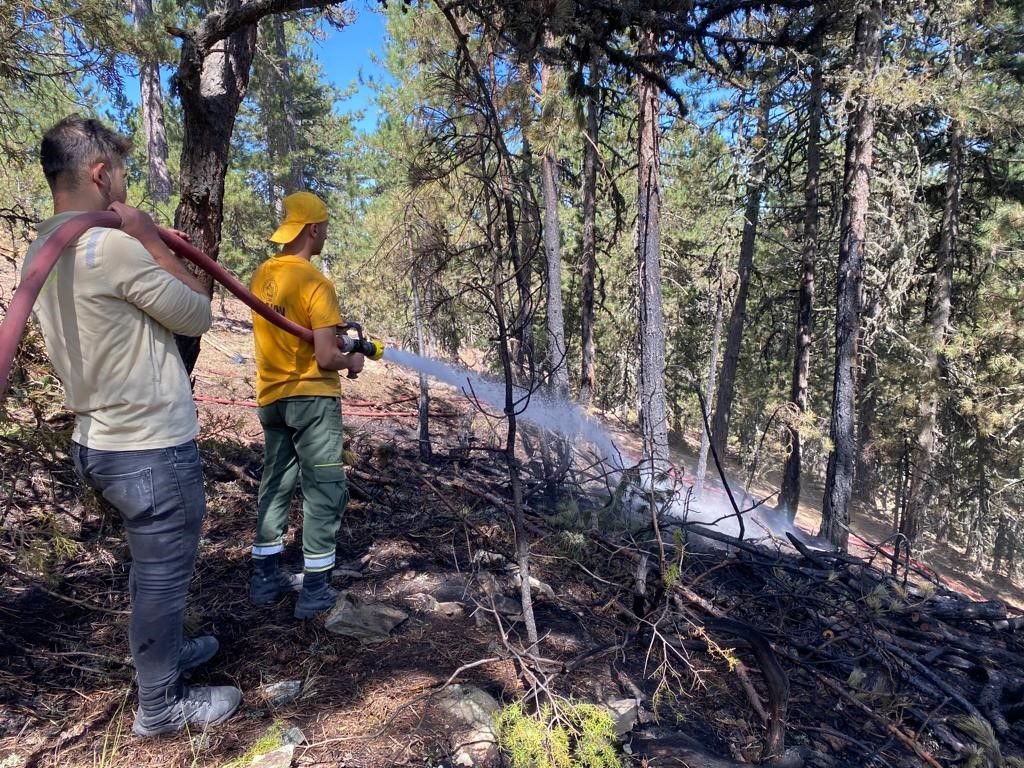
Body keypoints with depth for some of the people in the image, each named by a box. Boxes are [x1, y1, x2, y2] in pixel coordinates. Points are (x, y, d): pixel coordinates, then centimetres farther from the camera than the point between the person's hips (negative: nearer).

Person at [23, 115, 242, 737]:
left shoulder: (43, 252, 7)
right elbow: (199, 314, -12)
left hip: (101, 443, 10)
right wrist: (153, 241, -4)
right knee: (164, 573, 8)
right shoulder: (113, 246, -23)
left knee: (152, 565, 27)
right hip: (154, 449, -9)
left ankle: (161, 653, 47)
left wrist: (150, 249, 11)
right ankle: (162, 704, 26)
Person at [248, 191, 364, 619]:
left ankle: (266, 578, 26)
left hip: (271, 396, 8)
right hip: (311, 397, -7)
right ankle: (315, 591, 8)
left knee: (275, 484, 16)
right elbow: (326, 358, -22)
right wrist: (351, 362, -1)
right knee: (324, 491, 2)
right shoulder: (315, 283, -18)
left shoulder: (262, 275, 6)